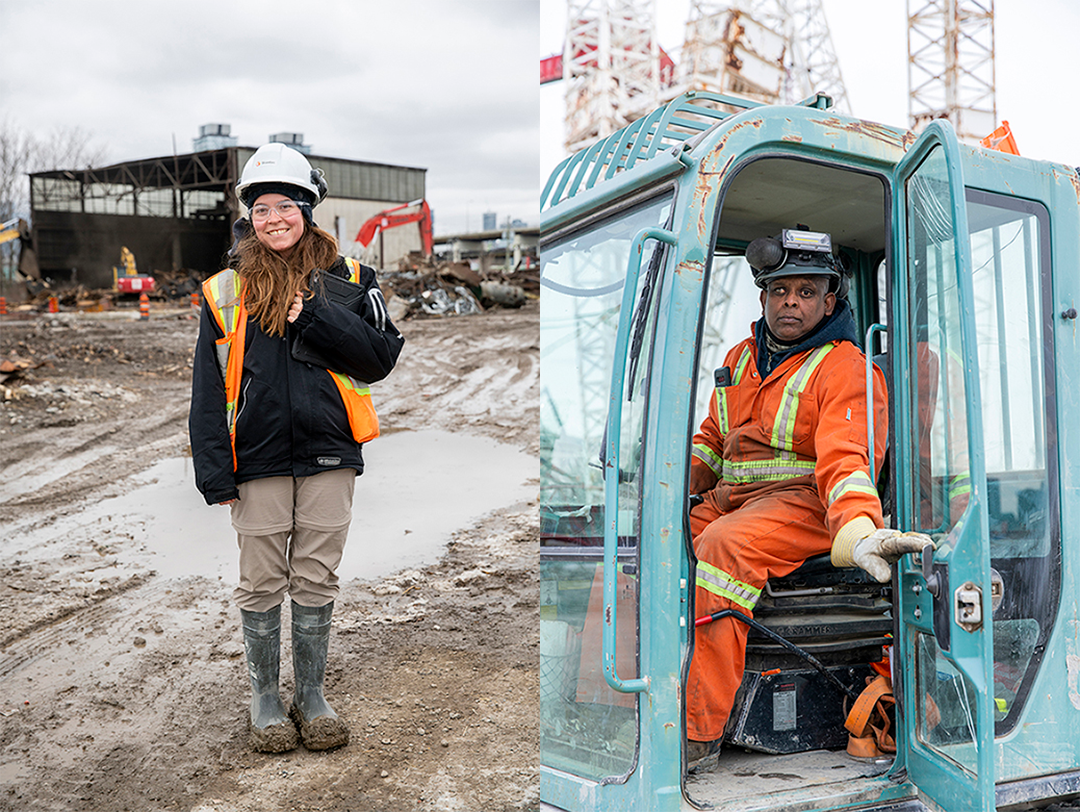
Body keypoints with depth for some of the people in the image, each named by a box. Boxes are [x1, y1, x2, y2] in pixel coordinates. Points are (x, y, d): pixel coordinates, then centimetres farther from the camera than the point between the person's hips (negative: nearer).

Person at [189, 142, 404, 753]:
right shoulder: (226, 292, 3)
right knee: (262, 583, 8)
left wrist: (316, 317, -16)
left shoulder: (347, 281, 3)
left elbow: (381, 357, -5)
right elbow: (208, 386, 3)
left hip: (328, 454, 0)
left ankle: (312, 694, 26)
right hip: (258, 458, 0)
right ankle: (266, 697, 26)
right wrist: (214, 469, -4)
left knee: (316, 580, 9)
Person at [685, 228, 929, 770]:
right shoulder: (740, 359, 18)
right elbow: (710, 442, 26)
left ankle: (698, 731, -35)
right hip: (730, 499, 7)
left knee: (723, 545, -36)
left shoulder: (846, 369, -5)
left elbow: (845, 462, -19)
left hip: (804, 503, -7)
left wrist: (858, 533, -39)